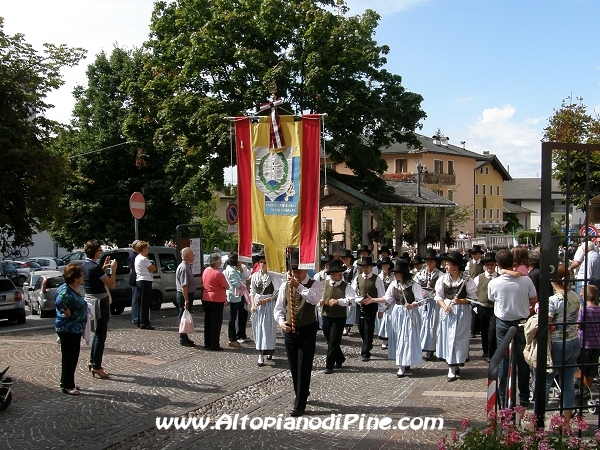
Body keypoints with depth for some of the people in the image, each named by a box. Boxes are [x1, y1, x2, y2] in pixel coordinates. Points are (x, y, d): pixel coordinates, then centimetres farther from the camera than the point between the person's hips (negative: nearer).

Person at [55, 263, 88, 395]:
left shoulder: (75, 290, 9)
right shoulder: (65, 290, -21)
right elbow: (59, 302, -39)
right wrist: (66, 313, -26)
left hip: (76, 328, 10)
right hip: (67, 329, -10)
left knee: (73, 357, 16)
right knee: (69, 357, -1)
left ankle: (67, 382, 28)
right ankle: (67, 386, 8)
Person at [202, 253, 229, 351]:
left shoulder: (205, 271, 4)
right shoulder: (218, 273, -19)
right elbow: (227, 287, -14)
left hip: (206, 299, 8)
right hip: (217, 300, -8)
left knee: (208, 321, 14)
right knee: (216, 323, 0)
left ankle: (207, 343, 19)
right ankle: (214, 345, 1)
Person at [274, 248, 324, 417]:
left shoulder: (315, 284, -5)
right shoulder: (285, 286, 4)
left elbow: (314, 299, -27)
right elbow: (279, 308, 5)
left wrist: (298, 286, -30)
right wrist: (281, 321, -14)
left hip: (307, 331, -4)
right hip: (290, 331, 4)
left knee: (304, 369, -5)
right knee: (294, 368, 16)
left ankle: (300, 405, 2)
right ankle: (300, 394, 39)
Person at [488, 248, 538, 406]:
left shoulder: (493, 283, -16)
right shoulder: (526, 280, -15)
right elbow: (534, 299, 0)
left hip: (503, 324, -1)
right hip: (522, 323, 1)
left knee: (503, 360, 9)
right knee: (523, 360, 12)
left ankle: (504, 398, 14)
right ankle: (524, 398, 20)